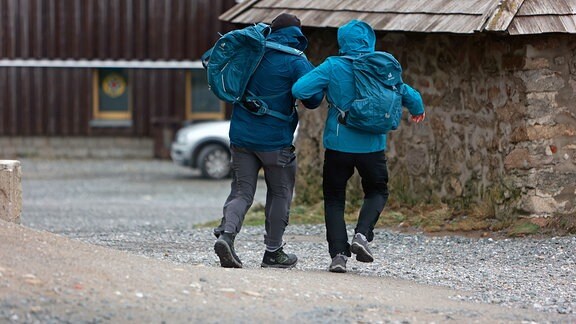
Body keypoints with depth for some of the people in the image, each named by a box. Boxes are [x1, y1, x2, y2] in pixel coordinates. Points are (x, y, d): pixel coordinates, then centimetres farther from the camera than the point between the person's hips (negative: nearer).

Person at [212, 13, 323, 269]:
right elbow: (312, 99, -12)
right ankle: (273, 252, 14)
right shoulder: (296, 62, -8)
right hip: (275, 140, -4)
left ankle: (226, 233, -21)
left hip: (242, 136, 4)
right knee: (280, 194, 12)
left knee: (241, 192, 5)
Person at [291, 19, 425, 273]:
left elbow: (299, 90, -18)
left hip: (338, 145, -1)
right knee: (377, 192, 21)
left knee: (334, 198, 11)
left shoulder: (332, 67, -9)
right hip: (372, 145, 1)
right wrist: (417, 110, 31)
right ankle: (362, 235, -4)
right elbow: (407, 94, 9)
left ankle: (338, 254, -2)